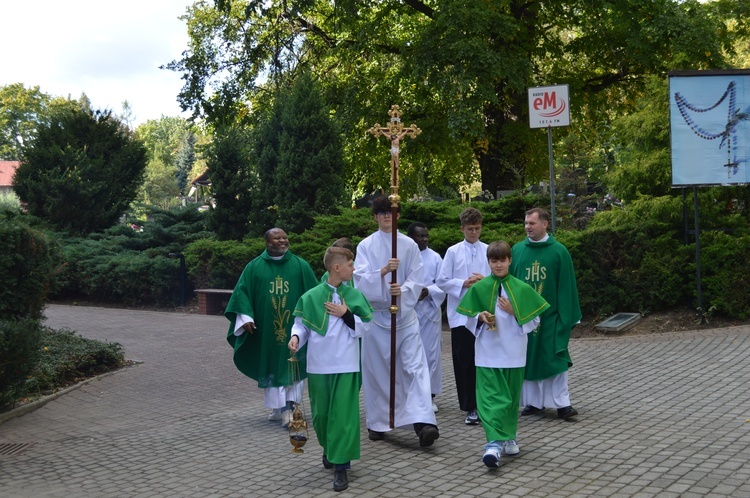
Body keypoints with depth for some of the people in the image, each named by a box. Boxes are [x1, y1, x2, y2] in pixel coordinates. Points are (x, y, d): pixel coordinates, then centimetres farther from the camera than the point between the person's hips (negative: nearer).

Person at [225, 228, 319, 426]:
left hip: (293, 326, 0)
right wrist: (245, 317, -11)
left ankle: (288, 407, 1)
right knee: (270, 366, 6)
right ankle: (278, 406, 15)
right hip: (266, 329, 1)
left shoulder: (300, 266, 3)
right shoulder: (254, 267, 3)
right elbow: (242, 291, 1)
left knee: (292, 366, -1)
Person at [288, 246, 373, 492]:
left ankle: (341, 466, 2)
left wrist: (346, 315, -12)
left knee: (343, 414, -4)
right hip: (318, 366, 1)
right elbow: (302, 323, 4)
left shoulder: (354, 295, 1)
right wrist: (296, 337, -16)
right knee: (320, 413, 13)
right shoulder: (311, 296, -3)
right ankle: (329, 449, 40)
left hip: (345, 366, 0)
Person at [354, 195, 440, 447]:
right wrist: (383, 271, -25)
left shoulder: (409, 244, 5)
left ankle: (423, 421, -15)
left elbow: (416, 279, 1)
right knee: (376, 370, 5)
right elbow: (360, 279, -8)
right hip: (376, 315, 0)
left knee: (415, 367, -10)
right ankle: (377, 423, 17)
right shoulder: (365, 246, 3)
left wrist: (403, 289, -20)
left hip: (405, 314, 0)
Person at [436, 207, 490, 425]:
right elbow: (442, 281, 1)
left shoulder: (489, 251, 6)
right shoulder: (453, 252, 4)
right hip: (461, 315, -1)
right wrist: (464, 283, -12)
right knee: (464, 361, 1)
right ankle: (470, 407, 9)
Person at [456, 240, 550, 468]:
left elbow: (534, 321, 3)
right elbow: (470, 320, 8)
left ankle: (509, 437, 30)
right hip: (488, 354, -1)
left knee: (511, 398, 12)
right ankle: (494, 444, -16)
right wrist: (481, 317, -13)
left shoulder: (521, 289, 0)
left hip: (513, 353, 1)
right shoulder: (479, 288, 2)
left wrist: (514, 312, -12)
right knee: (490, 398, -11)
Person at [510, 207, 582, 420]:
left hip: (550, 315, -3)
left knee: (555, 358, -3)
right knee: (529, 359, 8)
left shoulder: (559, 251, -4)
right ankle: (534, 402, 18)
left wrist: (566, 316, -5)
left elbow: (566, 286, -2)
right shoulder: (517, 250, 3)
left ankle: (562, 403, 3)